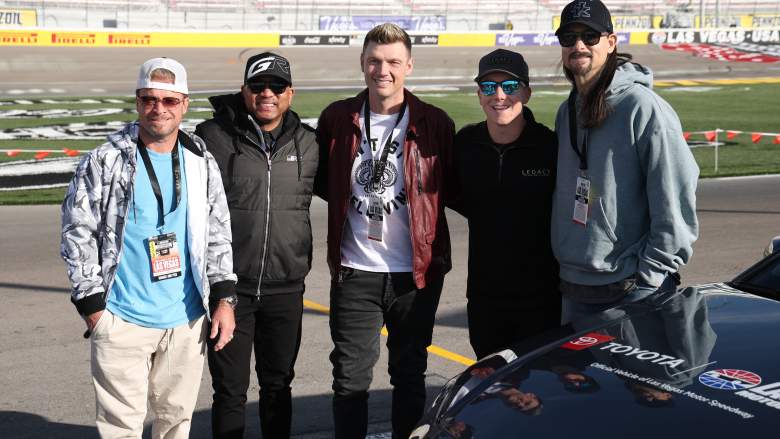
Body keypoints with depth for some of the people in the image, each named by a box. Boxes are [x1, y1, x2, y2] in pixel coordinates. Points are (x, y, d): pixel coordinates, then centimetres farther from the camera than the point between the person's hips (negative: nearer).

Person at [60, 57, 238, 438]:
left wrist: (223, 298, 4)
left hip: (187, 320, 4)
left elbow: (218, 235, 12)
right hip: (122, 319, -4)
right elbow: (78, 234, -3)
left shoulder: (202, 163, 7)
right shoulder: (104, 162, -5)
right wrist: (92, 304, -6)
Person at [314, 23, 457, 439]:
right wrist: (354, 198, 3)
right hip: (354, 273, 1)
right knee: (351, 377, 6)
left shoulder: (435, 124, -2)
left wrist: (418, 199, -6)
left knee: (409, 375, 13)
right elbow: (321, 180, 15)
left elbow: (451, 189, 8)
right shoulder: (337, 118, 2)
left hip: (416, 273, 0)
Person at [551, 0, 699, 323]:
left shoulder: (642, 107, -13)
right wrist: (564, 265, 14)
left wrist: (649, 277, -15)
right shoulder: (566, 112, 12)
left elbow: (675, 205, -16)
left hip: (633, 291, -7)